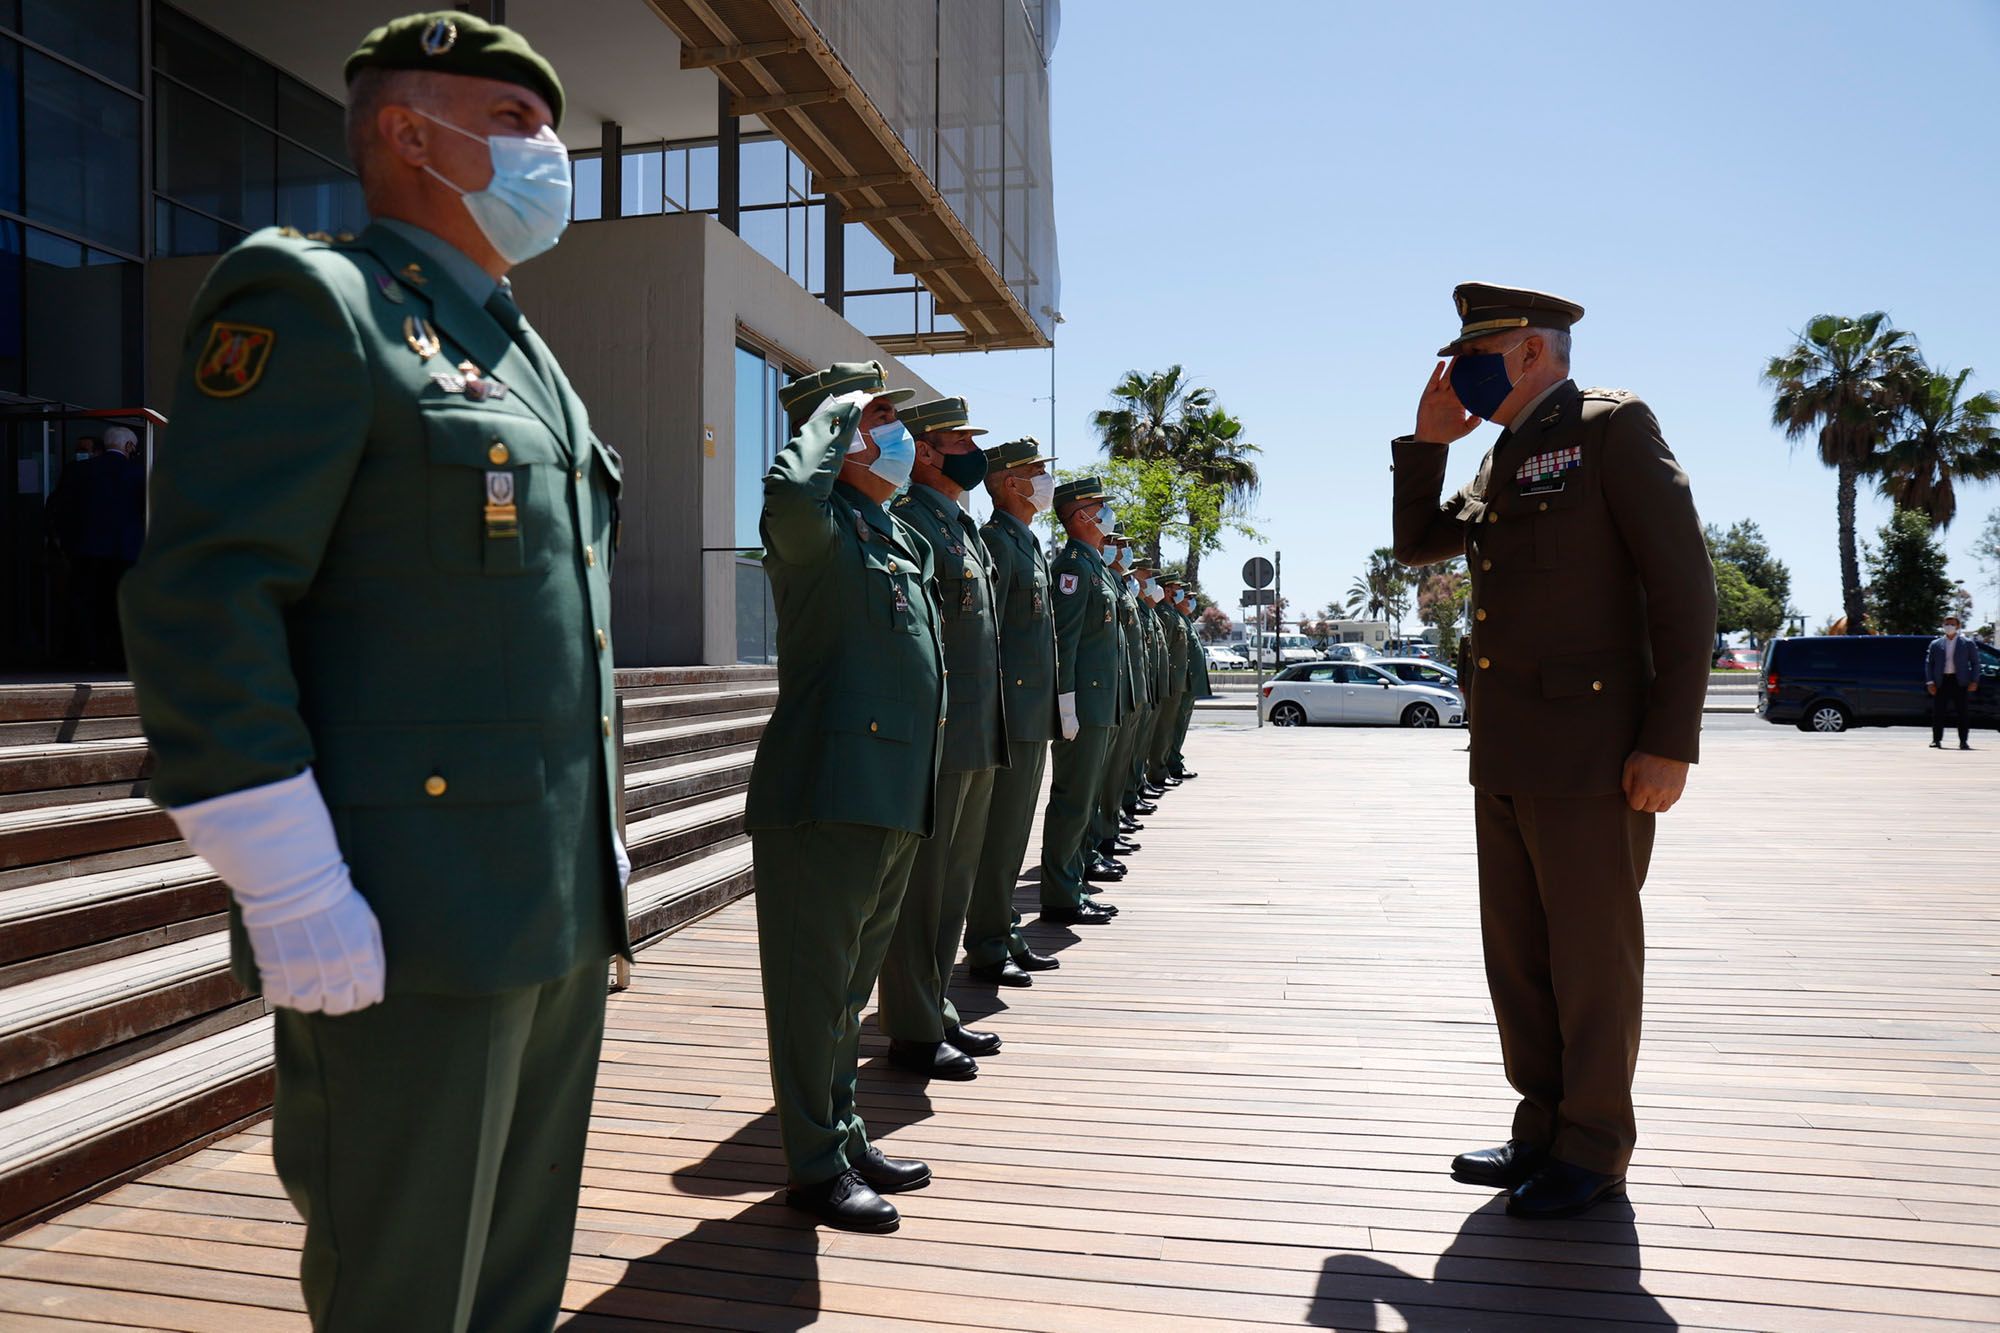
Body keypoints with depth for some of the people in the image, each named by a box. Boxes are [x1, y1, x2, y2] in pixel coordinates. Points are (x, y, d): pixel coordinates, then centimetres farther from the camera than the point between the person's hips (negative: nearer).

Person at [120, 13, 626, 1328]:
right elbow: (201, 606, -15)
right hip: (408, 925, -8)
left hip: (562, 917, 8)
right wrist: (291, 893, -19)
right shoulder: (311, 301, -6)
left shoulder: (529, 358, 19)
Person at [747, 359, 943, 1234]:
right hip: (825, 798, -9)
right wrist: (838, 411, -17)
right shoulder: (820, 531, -9)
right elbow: (792, 496, -36)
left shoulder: (903, 539, 19)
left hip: (894, 801, 9)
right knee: (815, 986, 3)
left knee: (849, 987, 20)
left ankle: (844, 1134, 33)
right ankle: (815, 1166, 16)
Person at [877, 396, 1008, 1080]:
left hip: (977, 740, 10)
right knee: (921, 885, -1)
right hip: (936, 738, -10)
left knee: (954, 882, 16)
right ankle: (914, 1031, 10)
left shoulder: (963, 526, 20)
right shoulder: (907, 521, -10)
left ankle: (937, 1011, 27)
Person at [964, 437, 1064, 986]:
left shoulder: (1030, 544, 19)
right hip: (1010, 711, -10)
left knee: (1014, 832, 15)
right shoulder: (995, 540, -11)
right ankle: (986, 949, 5)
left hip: (1034, 715, 10)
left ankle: (1006, 936, 24)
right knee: (997, 833, -3)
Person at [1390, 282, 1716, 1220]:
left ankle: (1593, 1152, 18)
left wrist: (1670, 743, -17)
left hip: (1589, 753, -8)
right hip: (1505, 756, 8)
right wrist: (1428, 439, 10)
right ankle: (1543, 1130, 27)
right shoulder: (1502, 459, 17)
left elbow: (1683, 585, -12)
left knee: (1592, 957, 3)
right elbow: (1417, 544, 22)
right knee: (1516, 955, 14)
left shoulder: (1613, 427, -7)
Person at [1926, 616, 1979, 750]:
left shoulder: (1967, 644, 7)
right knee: (1937, 712, 0)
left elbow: (1975, 663, 6)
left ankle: (1963, 741, 5)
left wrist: (1974, 681, -4)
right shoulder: (1935, 644, 9)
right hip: (1941, 682, 1)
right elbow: (1928, 663, 8)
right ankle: (1937, 740, 7)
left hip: (1960, 682, -1)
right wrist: (1930, 682, -2)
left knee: (1963, 713, 0)